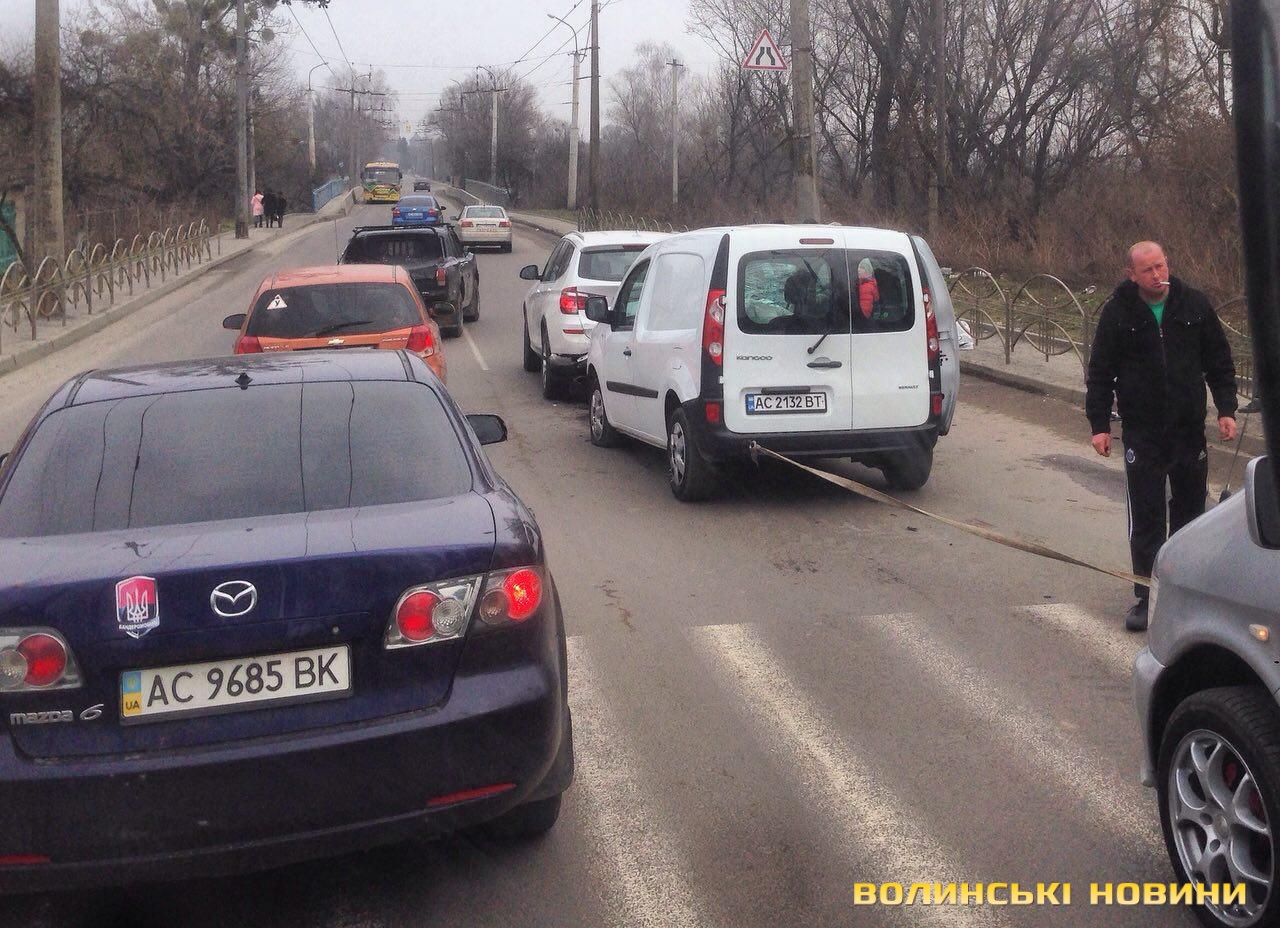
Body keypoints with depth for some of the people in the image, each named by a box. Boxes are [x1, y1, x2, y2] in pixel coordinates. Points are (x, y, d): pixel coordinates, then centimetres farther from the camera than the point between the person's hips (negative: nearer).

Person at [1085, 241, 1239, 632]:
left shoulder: (1194, 305, 1)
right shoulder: (1118, 313, -4)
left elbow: (1219, 362, 9)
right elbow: (1100, 372, 0)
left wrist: (1226, 409, 2)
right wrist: (1099, 424, -4)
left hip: (1190, 430, 2)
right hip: (1142, 434, -2)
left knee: (1190, 511, 10)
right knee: (1146, 518, -1)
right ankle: (1147, 597, 6)